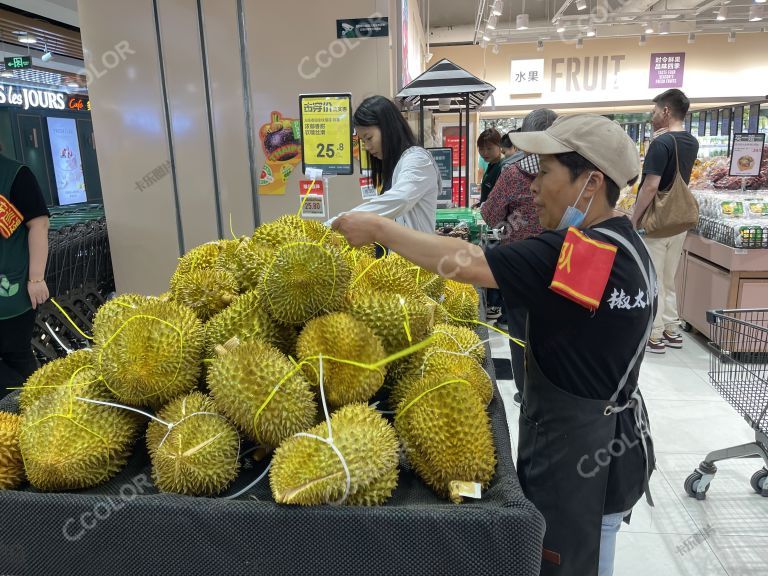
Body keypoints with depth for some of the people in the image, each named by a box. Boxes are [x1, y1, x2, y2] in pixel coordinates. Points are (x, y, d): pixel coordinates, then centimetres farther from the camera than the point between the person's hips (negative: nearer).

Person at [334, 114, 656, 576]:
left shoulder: (579, 253, -29)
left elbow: (467, 263, -29)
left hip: (579, 457, -9)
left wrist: (378, 229, -19)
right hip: (612, 441, 9)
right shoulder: (625, 243, 3)